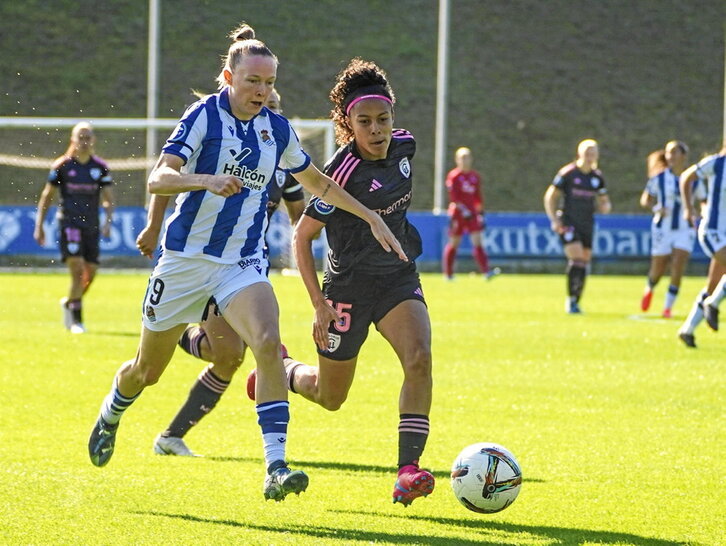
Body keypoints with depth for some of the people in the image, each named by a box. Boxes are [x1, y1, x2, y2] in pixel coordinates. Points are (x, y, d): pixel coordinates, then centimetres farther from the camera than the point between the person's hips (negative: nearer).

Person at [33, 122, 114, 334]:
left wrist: (108, 221, -10)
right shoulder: (62, 166, -1)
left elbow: (108, 198, 7)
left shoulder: (101, 167, 4)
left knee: (90, 273, 5)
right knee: (77, 270, -16)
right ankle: (76, 320, -9)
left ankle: (69, 304, 33)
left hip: (91, 226, 3)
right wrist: (39, 226, 4)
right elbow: (47, 196, 6)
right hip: (69, 223, -3)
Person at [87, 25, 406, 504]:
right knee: (148, 370, 11)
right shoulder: (204, 116, -11)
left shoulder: (277, 130, 4)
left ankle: (276, 468, -30)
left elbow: (317, 182, 21)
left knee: (268, 344, -26)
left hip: (244, 263, 3)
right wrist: (208, 181, -39)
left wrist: (372, 218, 17)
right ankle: (111, 414, 47)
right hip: (187, 259, -3)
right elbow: (158, 178, -21)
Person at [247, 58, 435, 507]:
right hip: (349, 287, -4)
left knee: (419, 357, -24)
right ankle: (279, 370, 45)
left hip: (399, 278, 4)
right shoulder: (343, 172, -23)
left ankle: (408, 470, -26)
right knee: (330, 397, 11)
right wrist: (320, 305, -18)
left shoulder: (404, 147, -6)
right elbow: (302, 237, -16)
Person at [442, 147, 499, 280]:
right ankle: (448, 274, 17)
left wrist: (481, 213, 14)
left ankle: (486, 271, -19)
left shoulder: (475, 176, 11)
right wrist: (464, 210, -22)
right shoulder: (453, 176, -5)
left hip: (472, 213, 4)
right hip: (458, 213, -4)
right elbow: (454, 198, -13)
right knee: (454, 243, 4)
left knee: (477, 241, -9)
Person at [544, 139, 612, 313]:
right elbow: (550, 197, -3)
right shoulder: (568, 173, -6)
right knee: (577, 258, -19)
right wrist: (554, 219, -13)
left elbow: (604, 203, 18)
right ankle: (570, 299, -11)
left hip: (587, 225, 5)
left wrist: (605, 206, -7)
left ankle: (576, 302, 14)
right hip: (568, 223, -5)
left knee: (585, 261, 3)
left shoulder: (597, 177, 9)